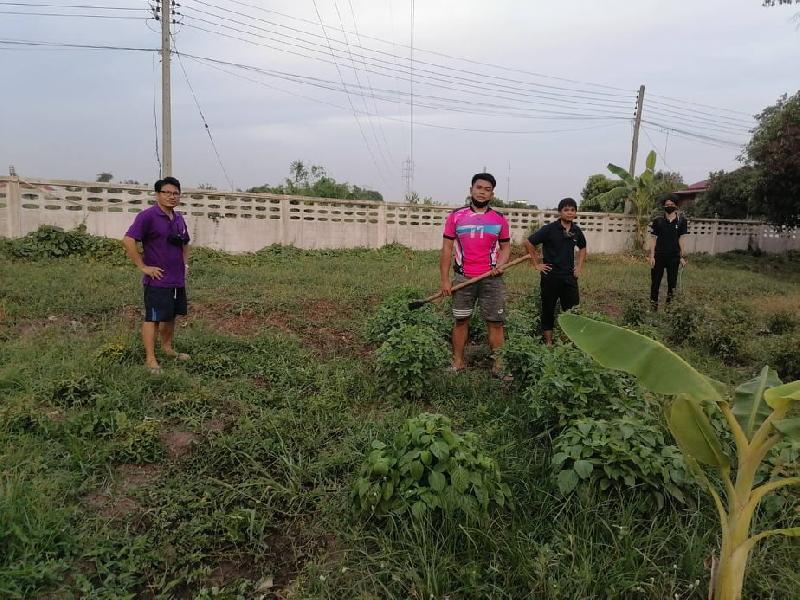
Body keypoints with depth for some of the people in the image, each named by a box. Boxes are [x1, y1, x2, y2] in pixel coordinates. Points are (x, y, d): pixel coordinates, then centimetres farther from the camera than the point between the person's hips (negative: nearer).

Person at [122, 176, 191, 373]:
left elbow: (185, 244, 28)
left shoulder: (179, 218, 11)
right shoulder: (148, 216, -13)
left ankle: (167, 348, 35)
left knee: (171, 315, 18)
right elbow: (128, 241, -21)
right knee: (152, 318, -1)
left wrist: (185, 264, 17)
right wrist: (143, 267, -19)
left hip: (178, 280, 8)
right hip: (157, 281, -8)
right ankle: (150, 359, 6)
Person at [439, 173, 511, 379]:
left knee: (496, 323, 1)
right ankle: (458, 363, 17)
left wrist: (500, 264, -9)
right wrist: (445, 280, -3)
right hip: (463, 278, 0)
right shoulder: (456, 216, 2)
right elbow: (447, 249, 2)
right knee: (460, 321, 6)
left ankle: (498, 366, 9)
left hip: (492, 279, 1)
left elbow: (506, 246, 13)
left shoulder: (500, 219, 6)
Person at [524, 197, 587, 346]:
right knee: (548, 309, 5)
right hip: (551, 276, -4)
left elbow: (582, 248, 24)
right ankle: (548, 343, 16)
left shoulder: (577, 231, 5)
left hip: (569, 276, 4)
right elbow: (528, 243, -8)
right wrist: (536, 264, -7)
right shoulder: (549, 229, -10)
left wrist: (580, 266, 13)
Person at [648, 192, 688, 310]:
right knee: (655, 281, 2)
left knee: (672, 280, 7)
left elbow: (681, 239, 4)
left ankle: (669, 299, 29)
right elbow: (653, 239, -1)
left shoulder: (681, 221, 0)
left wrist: (682, 257, 2)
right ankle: (653, 304, 11)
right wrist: (652, 256, -5)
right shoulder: (658, 221, -2)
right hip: (659, 256, -1)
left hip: (674, 256, 1)